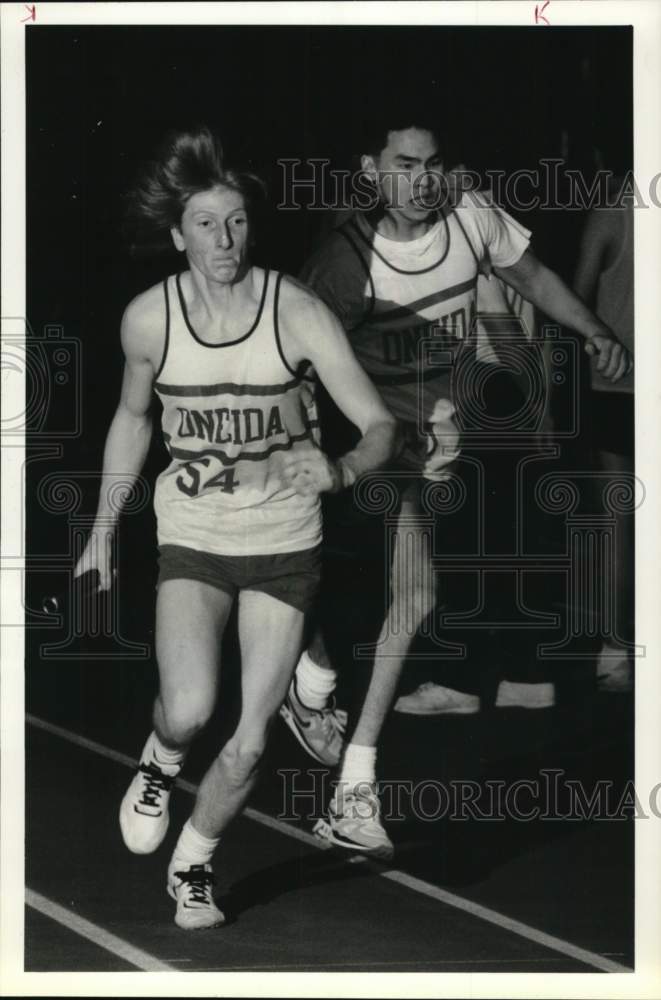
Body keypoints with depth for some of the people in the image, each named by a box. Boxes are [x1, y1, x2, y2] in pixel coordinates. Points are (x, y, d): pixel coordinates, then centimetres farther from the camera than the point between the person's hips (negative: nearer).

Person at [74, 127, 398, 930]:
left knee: (248, 743, -3)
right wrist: (103, 529, 14)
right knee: (189, 708, -22)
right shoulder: (149, 319, -8)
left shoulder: (297, 313, -14)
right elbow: (130, 419, 12)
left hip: (285, 541, 0)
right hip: (193, 533, 0)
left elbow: (380, 425, -16)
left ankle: (194, 860, 25)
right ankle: (161, 763, 15)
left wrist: (338, 471, -37)